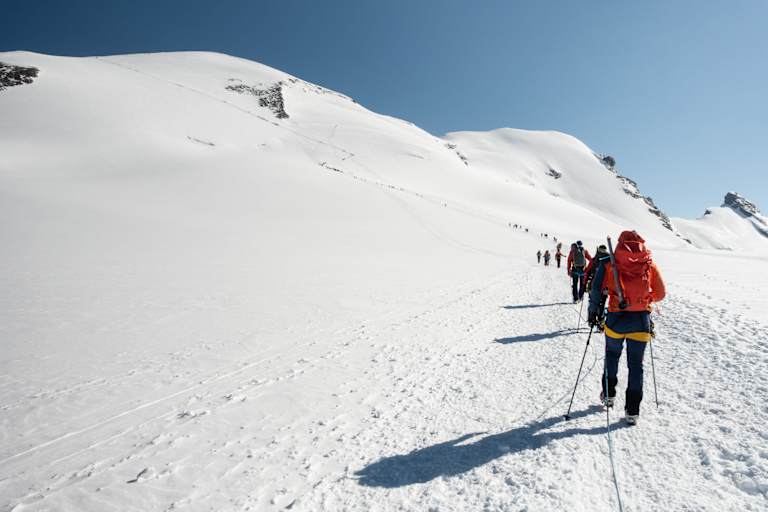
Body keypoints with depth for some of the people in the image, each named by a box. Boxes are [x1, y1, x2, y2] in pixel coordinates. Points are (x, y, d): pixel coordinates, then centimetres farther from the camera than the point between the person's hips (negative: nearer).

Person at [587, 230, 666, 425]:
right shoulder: (649, 264, 1)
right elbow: (660, 293, 7)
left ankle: (609, 395, 33)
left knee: (612, 356, 23)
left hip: (617, 319, -1)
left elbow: (596, 289, -9)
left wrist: (593, 311, 3)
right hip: (641, 321, 1)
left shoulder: (609, 263, -6)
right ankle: (632, 411, 13)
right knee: (636, 364, 10)